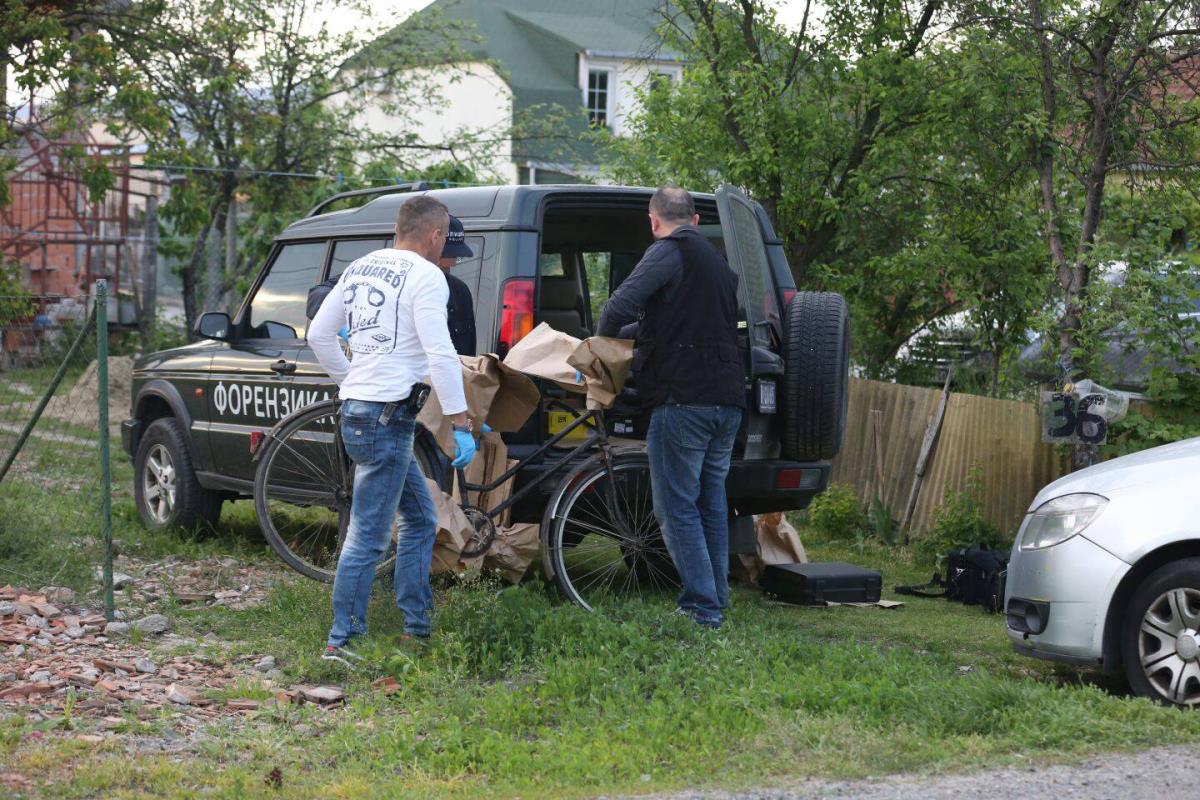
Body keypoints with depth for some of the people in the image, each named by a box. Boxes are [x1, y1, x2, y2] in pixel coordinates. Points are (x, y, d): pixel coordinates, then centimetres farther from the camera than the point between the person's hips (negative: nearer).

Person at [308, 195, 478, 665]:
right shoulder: (425, 277, -11)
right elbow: (441, 356, -18)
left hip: (356, 407, 10)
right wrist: (461, 423, -15)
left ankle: (417, 627, 22)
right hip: (386, 416, -9)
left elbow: (318, 334, 19)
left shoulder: (360, 268, 14)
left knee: (421, 521, 18)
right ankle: (342, 641, -3)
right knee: (368, 535, -6)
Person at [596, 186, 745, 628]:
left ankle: (702, 608, -7)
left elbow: (621, 306, -19)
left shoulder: (669, 252, -7)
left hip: (683, 398, -9)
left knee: (677, 507, -4)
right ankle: (716, 604, 22)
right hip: (729, 397, 9)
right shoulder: (719, 262, 21)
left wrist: (603, 339, 2)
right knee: (711, 502, 17)